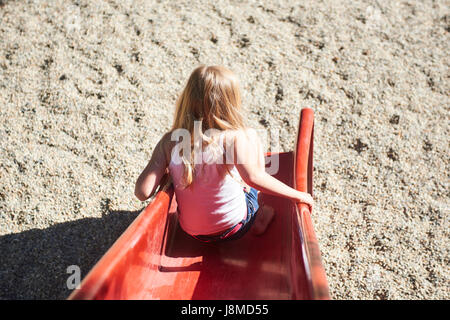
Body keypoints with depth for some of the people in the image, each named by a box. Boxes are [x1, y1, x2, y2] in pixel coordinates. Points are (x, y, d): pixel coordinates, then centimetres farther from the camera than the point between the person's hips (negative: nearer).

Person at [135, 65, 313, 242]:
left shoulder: (169, 141, -16)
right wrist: (298, 196, -27)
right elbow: (253, 177, -38)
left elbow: (143, 192, -19)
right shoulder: (234, 137, -25)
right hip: (232, 230, -3)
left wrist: (165, 173, 1)